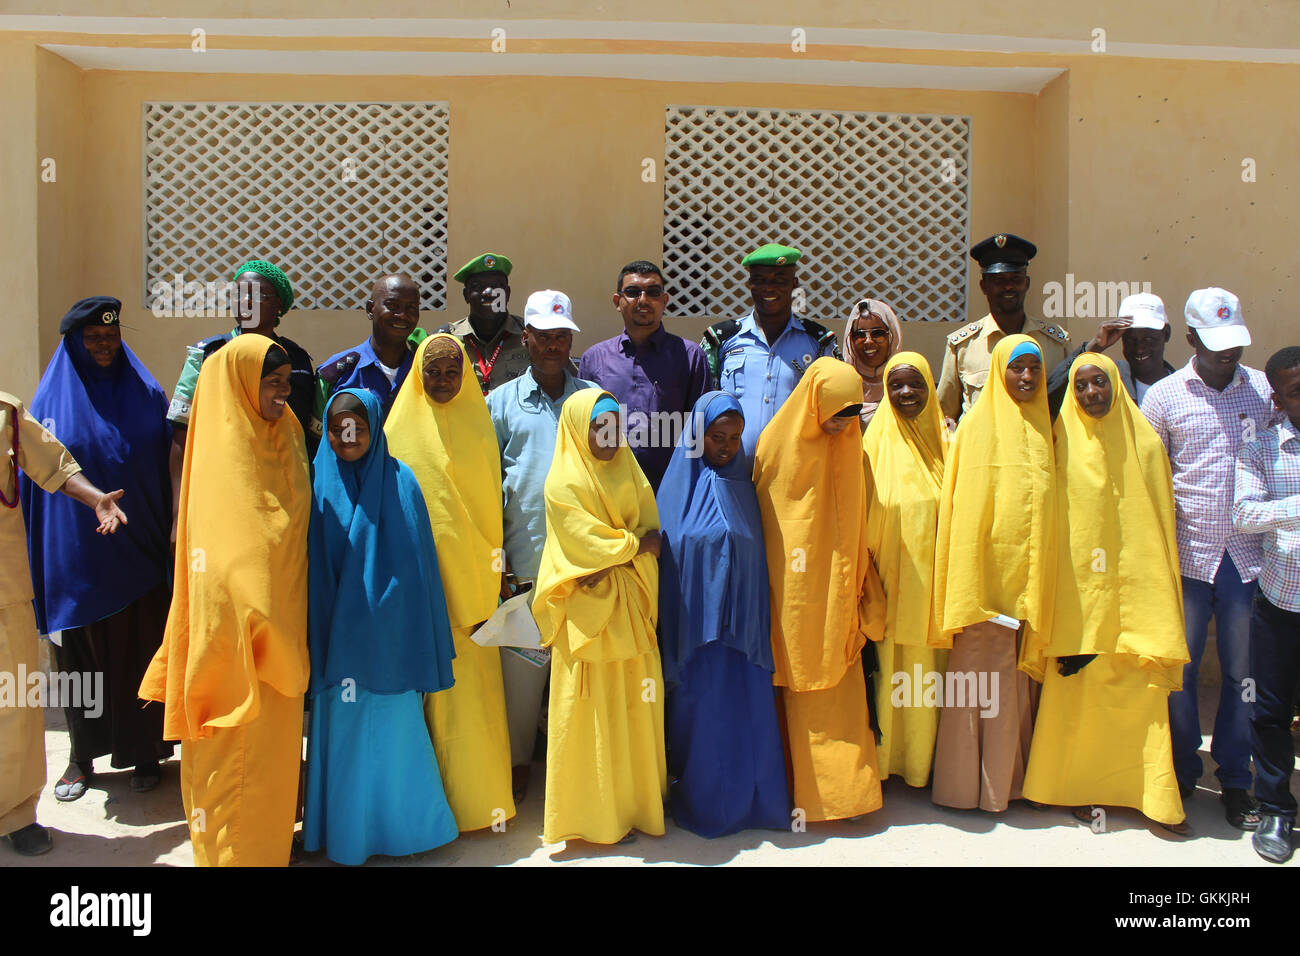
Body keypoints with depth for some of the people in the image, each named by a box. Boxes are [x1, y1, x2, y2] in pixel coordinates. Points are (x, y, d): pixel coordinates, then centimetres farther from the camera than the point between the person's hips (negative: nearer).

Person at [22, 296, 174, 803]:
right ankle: (82, 757, 26)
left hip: (138, 552, 0)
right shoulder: (52, 398, 1)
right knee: (81, 656, 11)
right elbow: (35, 477, 3)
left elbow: (167, 468, 3)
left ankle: (144, 751, 22)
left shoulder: (147, 395, 2)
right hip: (75, 555, 0)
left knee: (141, 653, 7)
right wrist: (38, 559, 0)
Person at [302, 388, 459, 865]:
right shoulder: (319, 482, 2)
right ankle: (344, 826, 24)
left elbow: (415, 559, -1)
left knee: (393, 724, 7)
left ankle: (398, 822, 24)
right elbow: (311, 561, 3)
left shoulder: (399, 481, -2)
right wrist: (319, 634, -2)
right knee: (341, 727, 8)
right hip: (336, 627, 1)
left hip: (388, 629, -1)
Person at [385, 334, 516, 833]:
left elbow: (489, 499, 8)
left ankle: (476, 790, 13)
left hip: (468, 571, 0)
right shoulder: (401, 426, 5)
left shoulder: (477, 423, 7)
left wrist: (486, 581, 2)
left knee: (469, 678, 1)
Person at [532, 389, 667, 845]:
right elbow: (586, 543, -13)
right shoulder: (563, 483, -7)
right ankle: (598, 813, 12)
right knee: (595, 710, 0)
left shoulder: (627, 469, 11)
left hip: (629, 604, 5)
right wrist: (636, 543, -3)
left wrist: (612, 562, -12)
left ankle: (638, 798, 22)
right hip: (588, 611, -5)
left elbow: (651, 531, 4)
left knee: (636, 702, 8)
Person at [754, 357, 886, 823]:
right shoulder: (777, 443, -9)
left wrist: (860, 585, 10)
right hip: (791, 589, -3)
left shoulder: (850, 447, 4)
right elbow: (759, 516, -4)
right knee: (797, 687, 5)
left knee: (838, 691, 8)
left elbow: (856, 522, 10)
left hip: (835, 590, 4)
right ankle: (801, 788, 17)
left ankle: (840, 787, 21)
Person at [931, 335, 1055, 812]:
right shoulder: (978, 425, -2)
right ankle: (970, 781, 9)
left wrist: (1040, 583, 10)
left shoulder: (1042, 427, 14)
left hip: (1029, 572, 5)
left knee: (1018, 675, 9)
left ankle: (1011, 777, 21)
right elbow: (966, 509, -7)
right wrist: (970, 588, -14)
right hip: (989, 570, -5)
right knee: (982, 673, -3)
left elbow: (1044, 504, 16)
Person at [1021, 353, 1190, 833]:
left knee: (1141, 689, 2)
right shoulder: (1065, 446, 2)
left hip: (1135, 589, 2)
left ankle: (1153, 791, 14)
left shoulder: (1146, 445, 7)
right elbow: (1054, 524, -1)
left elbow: (1161, 524, 9)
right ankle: (1080, 787, 15)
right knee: (1079, 689, 1)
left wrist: (1159, 606, 4)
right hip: (1079, 589, -1)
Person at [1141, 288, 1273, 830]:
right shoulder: (1163, 397, 0)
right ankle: (1182, 776, 23)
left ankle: (1235, 781, 24)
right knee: (1179, 669, 6)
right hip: (1187, 555, -1)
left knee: (1243, 673, 9)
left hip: (1249, 555, 2)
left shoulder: (1266, 390, 5)